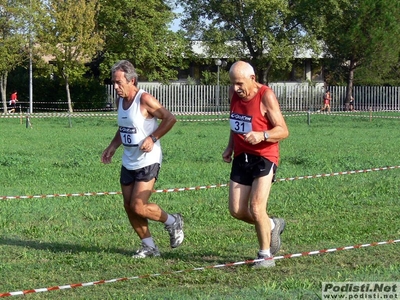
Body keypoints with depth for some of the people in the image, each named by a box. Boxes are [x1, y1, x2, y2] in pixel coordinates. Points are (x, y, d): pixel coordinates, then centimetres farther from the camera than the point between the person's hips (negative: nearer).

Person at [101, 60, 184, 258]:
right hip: (128, 162, 8)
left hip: (147, 161, -8)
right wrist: (113, 146, 10)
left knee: (138, 207, -13)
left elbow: (170, 118, -14)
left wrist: (152, 138, -20)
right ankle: (149, 246, 19)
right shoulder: (120, 101, 7)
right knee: (129, 207, 6)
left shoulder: (145, 100, -17)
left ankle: (173, 222, 12)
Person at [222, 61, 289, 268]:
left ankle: (266, 255, 4)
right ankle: (272, 225, 29)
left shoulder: (266, 96, -16)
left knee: (256, 208, -14)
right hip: (241, 157, 6)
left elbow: (283, 130, -16)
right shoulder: (234, 93, 3)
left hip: (264, 157, -6)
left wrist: (262, 135, -33)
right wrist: (230, 147, 10)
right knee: (237, 210, 2)